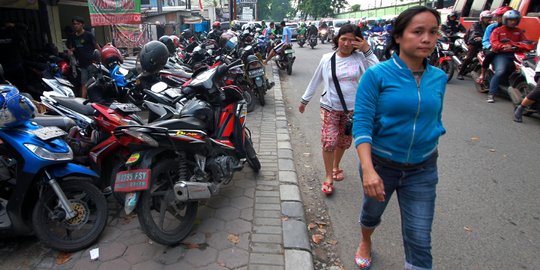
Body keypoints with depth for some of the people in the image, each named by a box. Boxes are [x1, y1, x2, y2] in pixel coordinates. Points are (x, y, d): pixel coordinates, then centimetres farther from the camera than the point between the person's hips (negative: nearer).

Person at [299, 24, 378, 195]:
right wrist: (304, 100, 13)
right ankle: (328, 177, 8)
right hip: (330, 107, -1)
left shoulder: (360, 58, -5)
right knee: (329, 142, -8)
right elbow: (315, 81, 8)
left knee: (344, 142, 15)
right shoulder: (327, 58, -1)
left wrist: (367, 50, -18)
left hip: (352, 109, 1)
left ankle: (336, 166, 41)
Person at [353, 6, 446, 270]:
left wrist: (432, 157, 15)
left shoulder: (439, 78, -3)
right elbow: (361, 124, -20)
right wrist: (368, 169, -30)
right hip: (381, 164, -2)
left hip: (422, 169, 2)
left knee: (420, 240, 5)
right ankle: (365, 243, 58)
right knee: (372, 211, 25)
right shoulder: (376, 75, -16)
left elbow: (435, 120, 9)